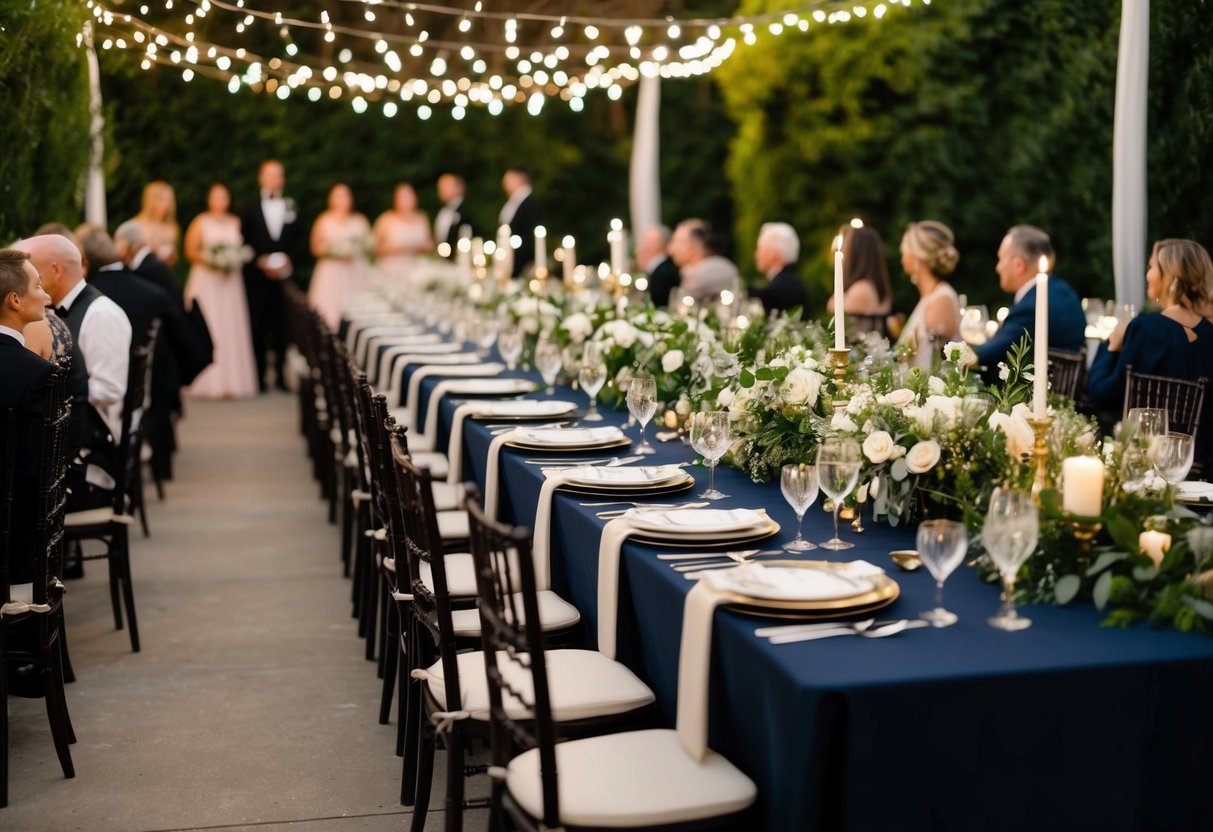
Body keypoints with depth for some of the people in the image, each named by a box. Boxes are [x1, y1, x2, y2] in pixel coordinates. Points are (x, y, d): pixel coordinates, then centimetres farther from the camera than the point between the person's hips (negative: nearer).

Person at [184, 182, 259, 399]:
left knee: (232, 329, 0)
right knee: (208, 328, -8)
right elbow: (190, 251, 0)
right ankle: (209, 384, -5)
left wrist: (236, 260, -4)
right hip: (206, 279, -3)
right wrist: (208, 260, -15)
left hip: (231, 281, 3)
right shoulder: (200, 222, 2)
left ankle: (233, 382, 4)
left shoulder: (235, 223, 12)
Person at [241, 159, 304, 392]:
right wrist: (260, 262, -9)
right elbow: (243, 242, 4)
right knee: (257, 327, -2)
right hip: (257, 277, -1)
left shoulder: (291, 207, 13)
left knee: (282, 327, -4)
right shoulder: (250, 209, 9)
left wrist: (289, 260, -7)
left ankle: (282, 375, 3)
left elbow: (299, 240, 9)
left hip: (284, 275, 1)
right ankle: (258, 377, 3)